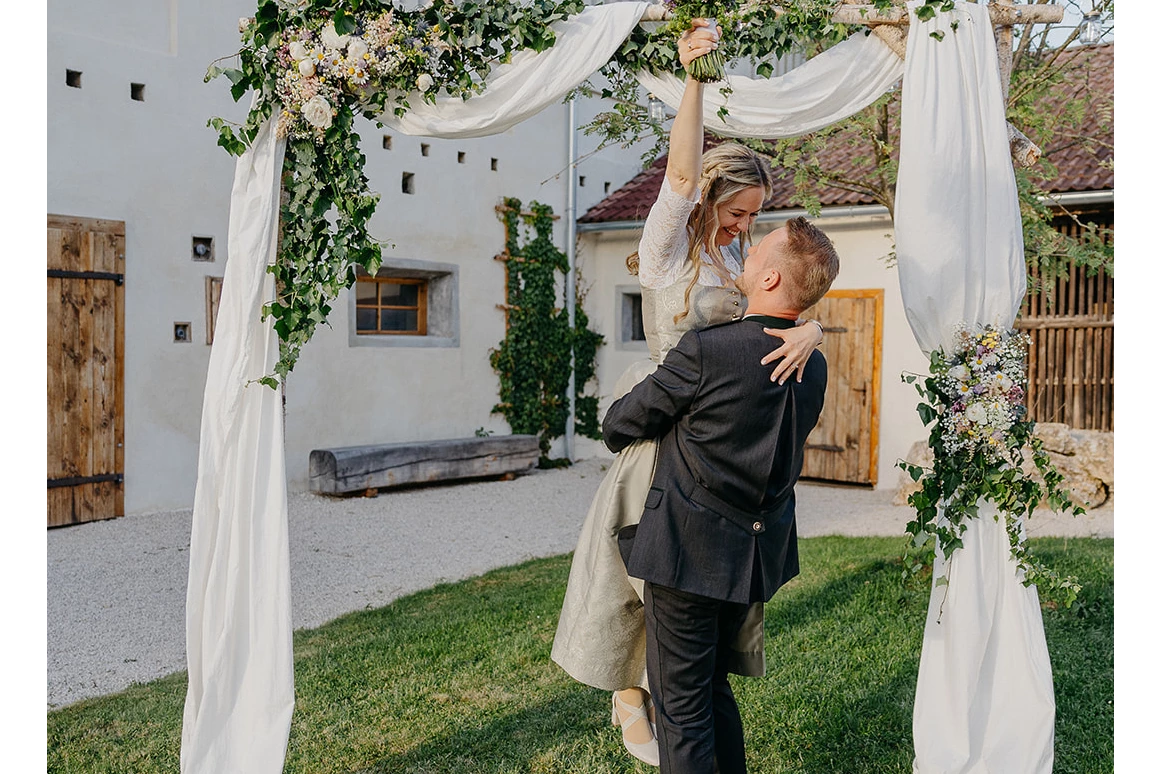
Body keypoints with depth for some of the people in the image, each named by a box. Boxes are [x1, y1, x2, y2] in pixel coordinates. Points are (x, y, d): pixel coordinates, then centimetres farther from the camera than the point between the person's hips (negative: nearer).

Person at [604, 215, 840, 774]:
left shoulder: (704, 351, -21)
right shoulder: (814, 367, 0)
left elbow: (620, 424, -9)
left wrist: (616, 431, 15)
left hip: (687, 554, -7)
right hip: (759, 554, 7)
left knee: (681, 702, 6)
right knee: (713, 682, 24)